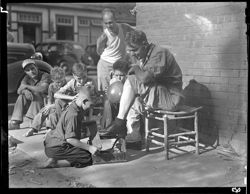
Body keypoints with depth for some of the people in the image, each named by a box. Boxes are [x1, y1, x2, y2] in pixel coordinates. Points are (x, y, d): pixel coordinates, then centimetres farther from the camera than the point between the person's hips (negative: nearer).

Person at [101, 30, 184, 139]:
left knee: (132, 80, -18)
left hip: (170, 98, -9)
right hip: (157, 94, 10)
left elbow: (146, 78, -28)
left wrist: (135, 68, -9)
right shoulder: (143, 56, 11)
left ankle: (119, 124, -12)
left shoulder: (160, 53, -17)